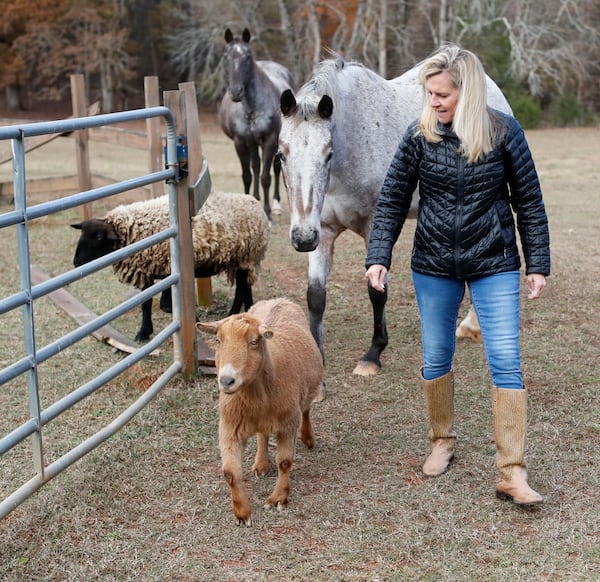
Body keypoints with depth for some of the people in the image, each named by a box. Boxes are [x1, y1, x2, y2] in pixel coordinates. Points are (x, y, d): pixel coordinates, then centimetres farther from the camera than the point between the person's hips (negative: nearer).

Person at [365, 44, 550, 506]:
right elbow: (392, 200, -1)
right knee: (436, 360, 12)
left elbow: (529, 202, -2)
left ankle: (512, 473, -2)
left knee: (505, 361, -6)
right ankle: (443, 441, 35)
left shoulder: (503, 131, -9)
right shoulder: (420, 135, -6)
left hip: (494, 265, -2)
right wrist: (379, 257, -10)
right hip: (434, 265, 2)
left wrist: (538, 264, -2)